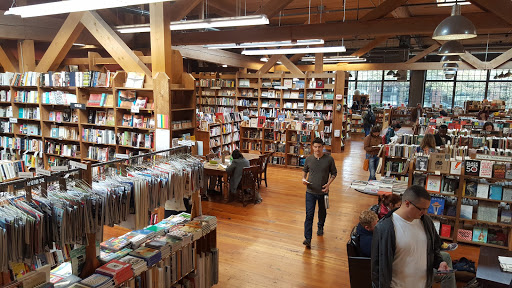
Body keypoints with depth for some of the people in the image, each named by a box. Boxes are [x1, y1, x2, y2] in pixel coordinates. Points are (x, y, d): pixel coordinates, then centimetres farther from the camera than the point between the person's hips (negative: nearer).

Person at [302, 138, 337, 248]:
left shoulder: (329, 159, -7)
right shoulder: (309, 159, -3)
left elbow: (334, 173, 4)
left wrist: (328, 183, -12)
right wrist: (304, 178, -6)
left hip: (323, 191, 0)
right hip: (310, 191, 0)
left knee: (322, 212, 21)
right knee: (309, 215, -7)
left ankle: (320, 227, 50)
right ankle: (308, 239, -6)